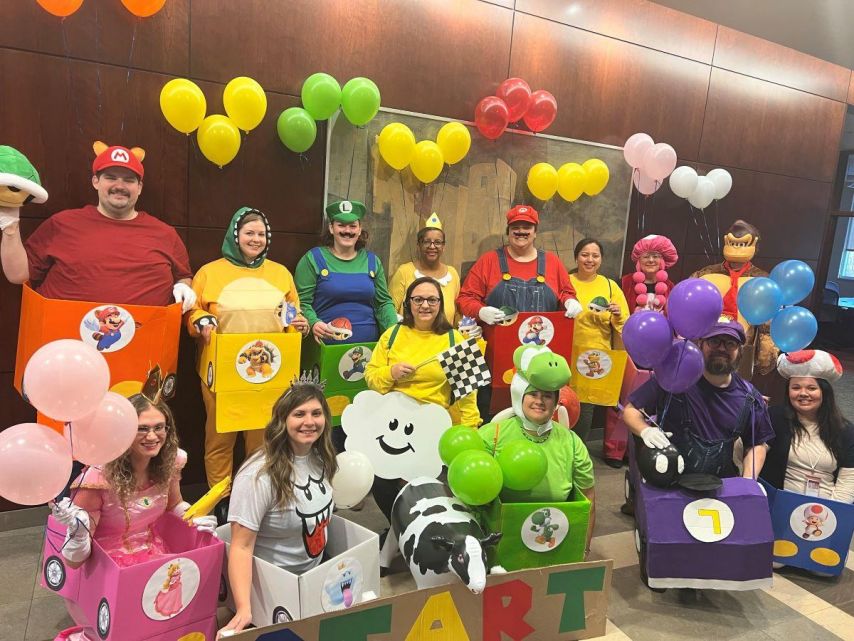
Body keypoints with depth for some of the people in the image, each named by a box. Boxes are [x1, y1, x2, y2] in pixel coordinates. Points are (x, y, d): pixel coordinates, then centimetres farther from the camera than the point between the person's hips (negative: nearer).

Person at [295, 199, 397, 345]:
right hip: (326, 345, -3)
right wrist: (314, 323, -23)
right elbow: (302, 302, -4)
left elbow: (384, 303, 10)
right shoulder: (313, 259, 0)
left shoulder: (372, 261, 10)